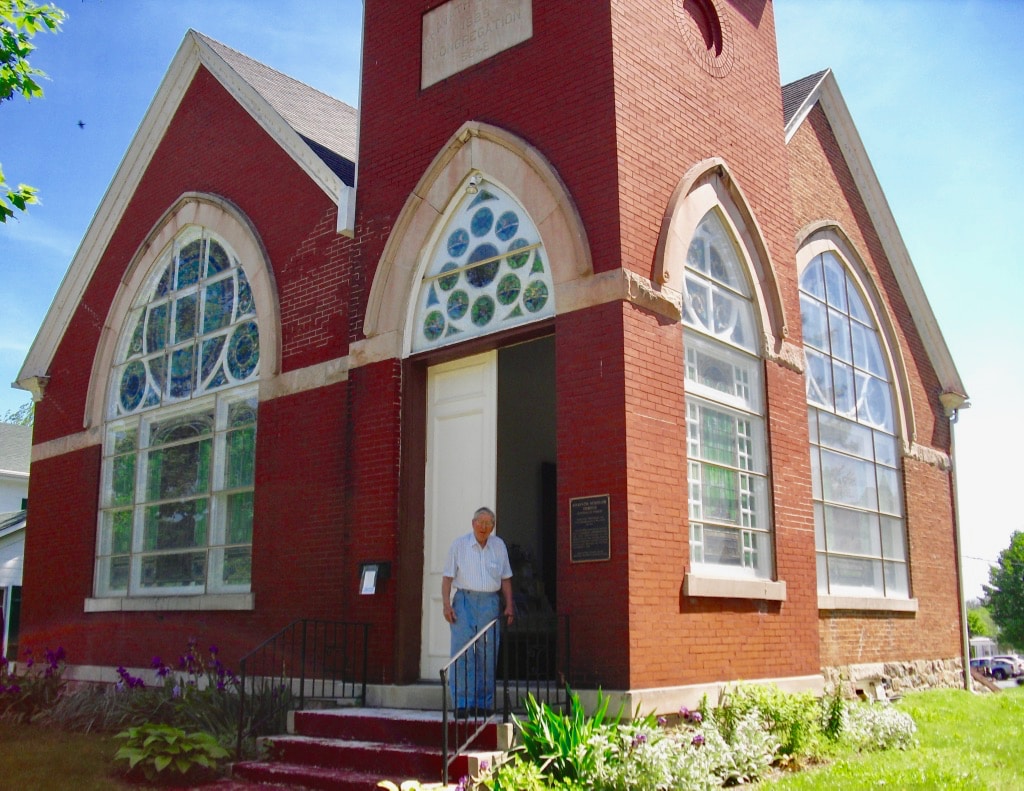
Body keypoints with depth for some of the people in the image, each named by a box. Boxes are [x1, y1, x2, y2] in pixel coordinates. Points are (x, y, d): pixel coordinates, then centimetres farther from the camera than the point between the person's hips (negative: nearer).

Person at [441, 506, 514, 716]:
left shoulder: (499, 546, 12)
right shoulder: (459, 544, 3)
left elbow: (505, 578, 16)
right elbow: (448, 577, 1)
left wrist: (509, 605, 8)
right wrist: (446, 604, -9)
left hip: (490, 603, 3)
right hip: (465, 600, -3)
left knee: (488, 655, 2)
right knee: (462, 652, -8)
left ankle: (484, 703, 9)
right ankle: (463, 703, -5)